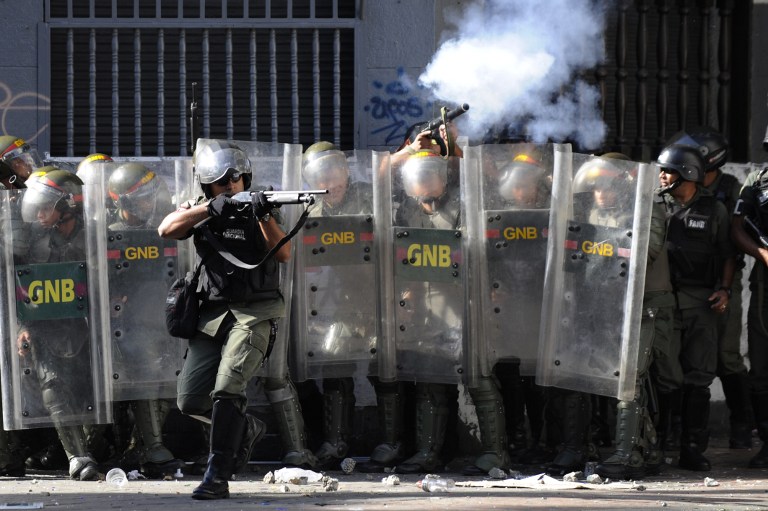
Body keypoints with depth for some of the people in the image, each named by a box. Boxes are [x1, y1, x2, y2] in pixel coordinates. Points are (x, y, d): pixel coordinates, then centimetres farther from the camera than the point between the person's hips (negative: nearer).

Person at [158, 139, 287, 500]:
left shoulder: (256, 208, 5)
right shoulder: (199, 210, 10)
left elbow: (283, 254, -8)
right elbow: (166, 229, -10)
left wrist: (264, 217, -23)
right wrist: (210, 209, -21)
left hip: (252, 314, -4)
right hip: (212, 315, 4)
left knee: (227, 390, -21)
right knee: (190, 401, 1)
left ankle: (217, 477, -22)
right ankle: (247, 429, 29)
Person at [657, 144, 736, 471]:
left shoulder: (713, 210, 8)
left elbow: (727, 254, 13)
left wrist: (724, 289, 0)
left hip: (701, 300, 0)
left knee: (698, 376, 0)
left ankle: (693, 448, 3)